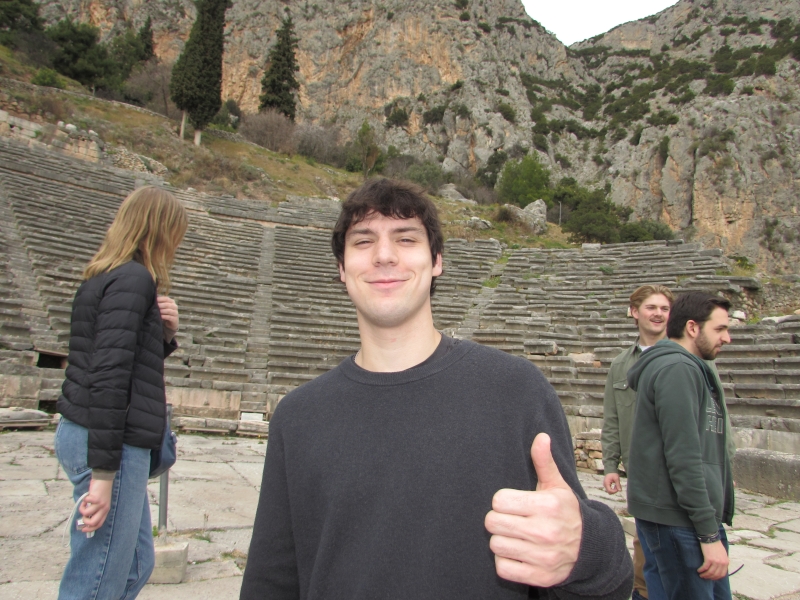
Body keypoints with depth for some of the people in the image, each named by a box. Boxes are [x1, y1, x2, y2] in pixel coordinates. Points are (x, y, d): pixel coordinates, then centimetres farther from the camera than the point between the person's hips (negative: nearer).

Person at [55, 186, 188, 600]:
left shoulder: (105, 277, 15)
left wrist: (165, 333, 2)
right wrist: (103, 472, -21)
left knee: (136, 565, 21)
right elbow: (108, 376, -22)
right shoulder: (134, 279, -14)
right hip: (112, 443, -10)